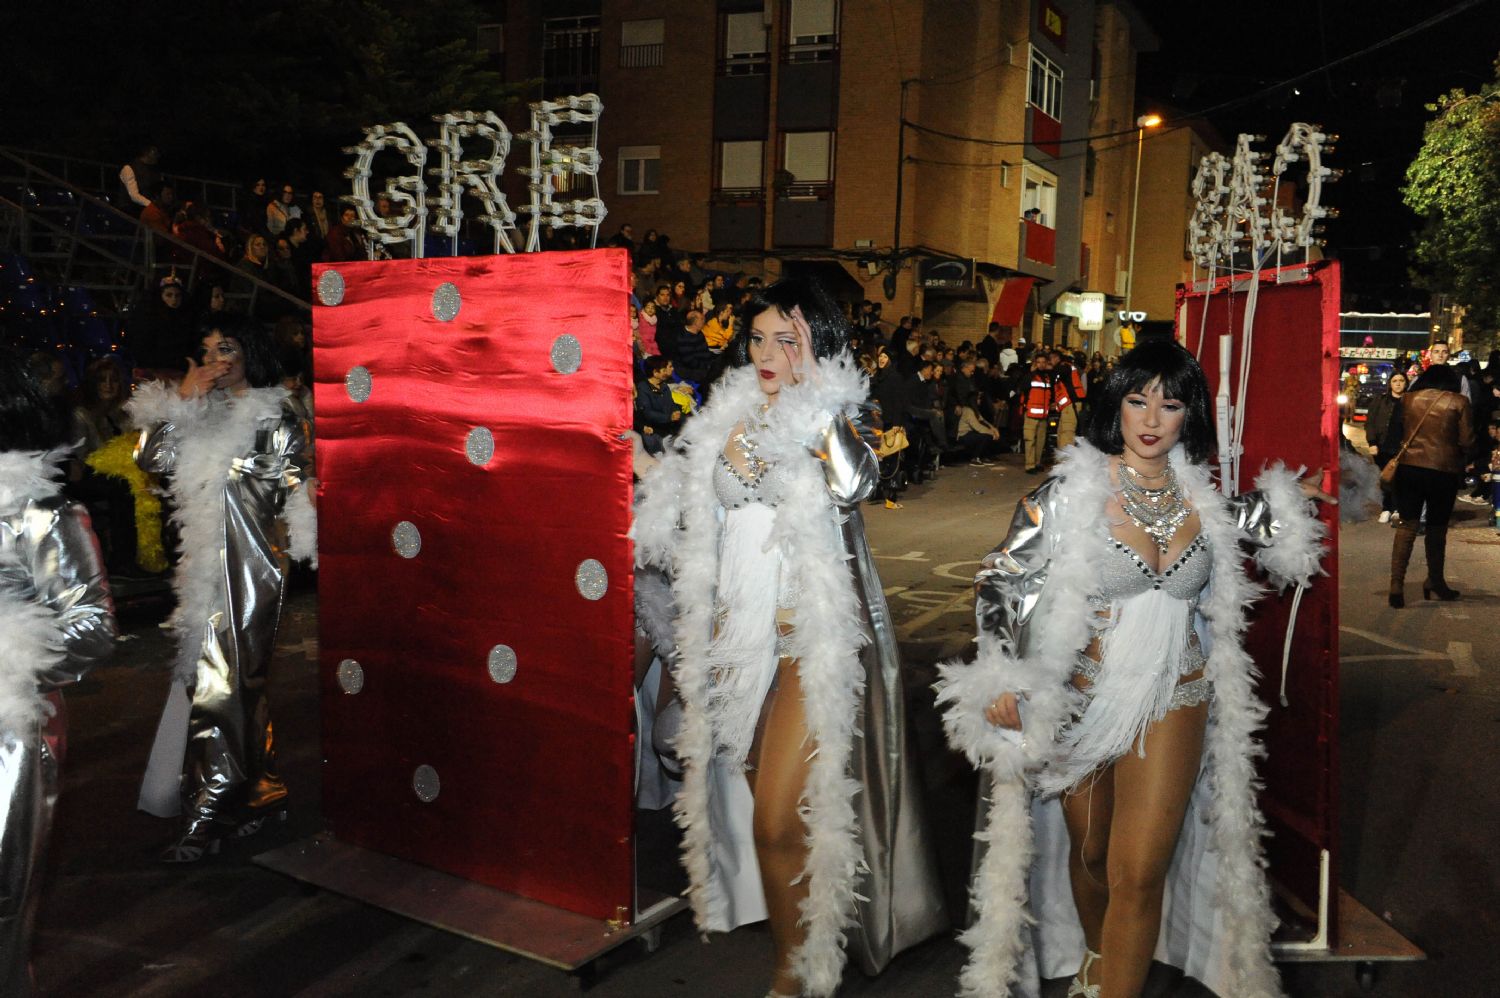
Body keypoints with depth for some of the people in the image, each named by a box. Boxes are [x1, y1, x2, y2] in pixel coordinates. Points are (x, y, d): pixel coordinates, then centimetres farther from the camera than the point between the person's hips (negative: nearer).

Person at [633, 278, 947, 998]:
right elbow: (701, 525, 19)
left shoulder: (828, 419, -5)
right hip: (739, 632, 6)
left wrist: (810, 388, -21)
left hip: (812, 636, -5)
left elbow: (853, 483, -28)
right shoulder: (730, 419, 9)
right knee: (761, 808, 13)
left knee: (781, 821, -8)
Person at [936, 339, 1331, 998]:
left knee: (1140, 874, -5)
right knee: (1089, 850, 17)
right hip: (1083, 697, -1)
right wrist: (999, 676, -18)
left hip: (1174, 703, 2)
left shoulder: (1198, 494, 1)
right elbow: (1001, 577, -9)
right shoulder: (1071, 491, -11)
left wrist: (1286, 498, 9)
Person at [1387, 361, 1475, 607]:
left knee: (1407, 526, 6)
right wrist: (1462, 462, 13)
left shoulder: (1409, 399, 3)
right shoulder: (1458, 402, -5)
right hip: (1443, 471, -2)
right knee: (1437, 528, 13)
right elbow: (1467, 442, -3)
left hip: (1409, 467, 2)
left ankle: (1396, 584, -2)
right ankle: (1435, 582, 27)